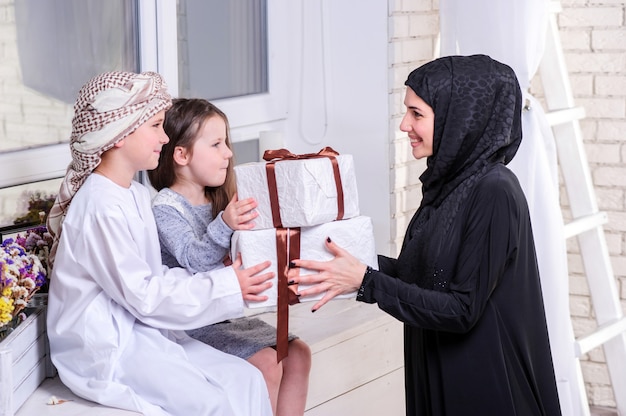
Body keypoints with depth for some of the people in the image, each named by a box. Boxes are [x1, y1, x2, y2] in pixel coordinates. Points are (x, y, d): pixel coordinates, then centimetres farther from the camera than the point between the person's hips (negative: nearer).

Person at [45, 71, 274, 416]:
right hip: (106, 349, -9)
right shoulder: (102, 206, -20)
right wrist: (225, 287, -16)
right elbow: (143, 295, -20)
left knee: (246, 379, -1)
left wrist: (226, 281, -3)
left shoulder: (136, 194, 11)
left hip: (140, 332, 9)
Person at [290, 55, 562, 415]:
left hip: (485, 385, -8)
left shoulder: (493, 194, -22)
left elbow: (462, 310, -23)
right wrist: (355, 261, 0)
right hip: (438, 372, 8)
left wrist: (366, 282, -24)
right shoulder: (450, 180, 3)